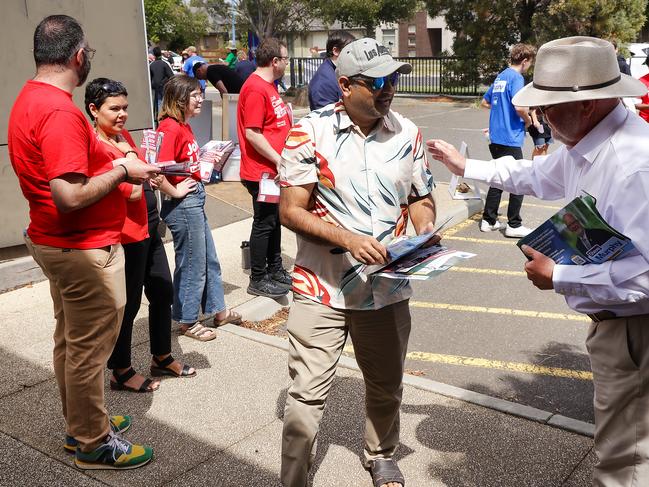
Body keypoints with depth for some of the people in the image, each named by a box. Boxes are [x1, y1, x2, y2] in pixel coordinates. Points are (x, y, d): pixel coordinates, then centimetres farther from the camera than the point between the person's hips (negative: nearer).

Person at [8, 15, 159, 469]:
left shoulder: (28, 100, 7)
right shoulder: (61, 112, -25)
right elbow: (70, 197, -30)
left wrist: (111, 161, 10)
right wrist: (122, 171, -16)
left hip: (55, 243, 10)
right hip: (84, 250, -10)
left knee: (70, 341, 21)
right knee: (89, 349, 5)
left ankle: (81, 423, 38)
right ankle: (93, 443, 21)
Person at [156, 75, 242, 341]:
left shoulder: (184, 125, 10)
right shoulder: (169, 128, -19)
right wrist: (175, 192, -18)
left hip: (196, 199, 10)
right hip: (183, 204, -10)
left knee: (209, 259, 19)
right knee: (192, 265, 5)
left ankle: (217, 310, 34)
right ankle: (187, 321, 21)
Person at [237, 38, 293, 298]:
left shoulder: (268, 86, 14)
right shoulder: (256, 89, -19)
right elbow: (252, 133, -23)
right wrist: (278, 159, -20)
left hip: (273, 169, 10)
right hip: (262, 170, -10)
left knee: (274, 220, 18)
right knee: (264, 223, -1)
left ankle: (275, 270, 32)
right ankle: (258, 280, 11)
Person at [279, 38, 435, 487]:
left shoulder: (407, 133, 1)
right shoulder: (310, 132, -10)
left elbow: (420, 197, 13)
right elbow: (291, 211, -11)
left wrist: (426, 228, -9)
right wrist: (348, 239, -24)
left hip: (388, 288, 4)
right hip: (322, 288, -4)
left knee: (386, 388, 21)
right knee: (307, 396, -3)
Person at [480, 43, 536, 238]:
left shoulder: (500, 76, 14)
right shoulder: (516, 78, -12)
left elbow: (485, 103, 24)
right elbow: (519, 107, -24)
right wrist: (528, 120, -6)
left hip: (495, 138, 8)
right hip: (510, 139, -8)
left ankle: (488, 221, 19)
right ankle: (514, 225, 5)